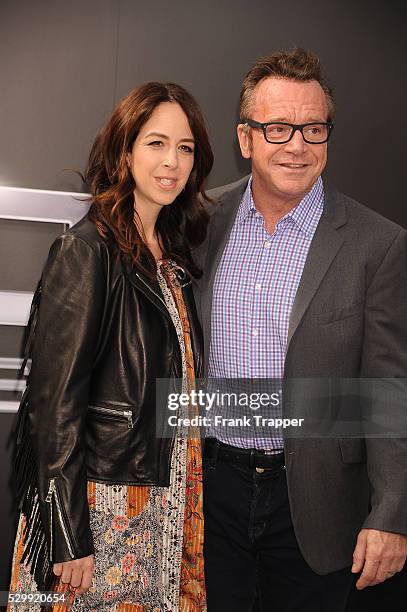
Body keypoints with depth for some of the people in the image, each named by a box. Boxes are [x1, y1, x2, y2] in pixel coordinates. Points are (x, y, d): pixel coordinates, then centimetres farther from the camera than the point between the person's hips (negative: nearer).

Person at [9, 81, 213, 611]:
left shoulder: (172, 255, 7)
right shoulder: (88, 249, -14)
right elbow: (56, 397, -17)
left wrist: (185, 493, 11)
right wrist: (69, 536, -16)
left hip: (168, 500, 7)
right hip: (101, 501, -7)